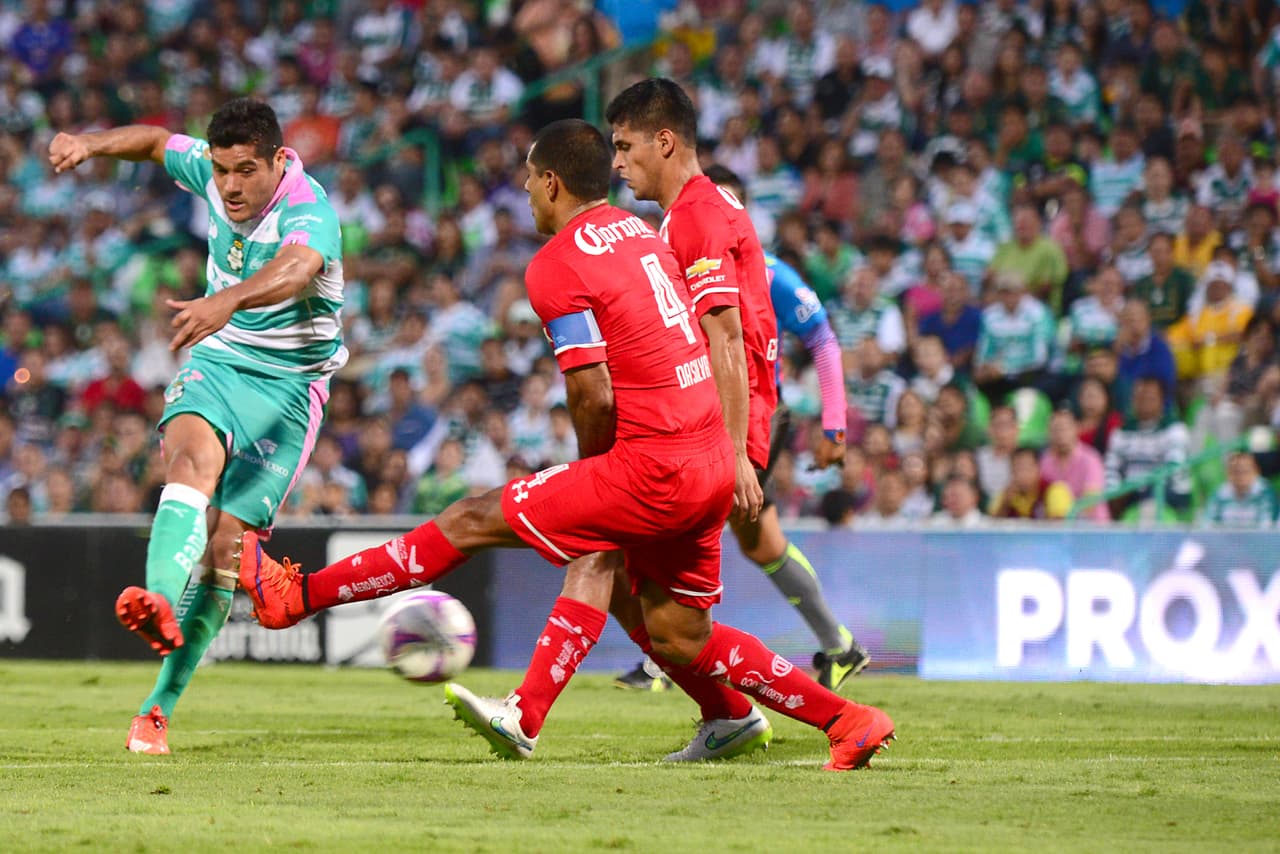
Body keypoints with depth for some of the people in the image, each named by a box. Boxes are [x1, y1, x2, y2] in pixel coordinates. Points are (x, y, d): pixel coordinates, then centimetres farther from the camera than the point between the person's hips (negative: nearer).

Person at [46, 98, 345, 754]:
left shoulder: (308, 210, -22)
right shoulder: (208, 171, -2)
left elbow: (298, 269, -46)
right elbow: (160, 141, 21)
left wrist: (227, 301, -64)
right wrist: (92, 144, 4)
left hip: (289, 386, -3)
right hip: (216, 362, 3)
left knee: (227, 540, -12)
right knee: (194, 459, -31)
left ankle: (159, 707, -2)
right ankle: (158, 606, -57)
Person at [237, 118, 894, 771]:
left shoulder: (557, 266, -11)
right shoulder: (644, 234, 16)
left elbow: (594, 398, -17)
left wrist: (591, 467, 4)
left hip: (654, 469, -8)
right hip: (714, 464, 8)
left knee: (470, 523, 0)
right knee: (675, 633, 18)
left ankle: (294, 595, 6)